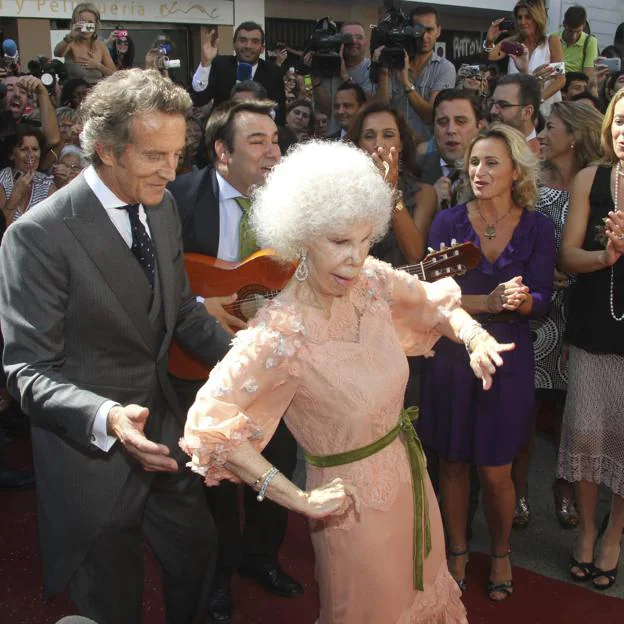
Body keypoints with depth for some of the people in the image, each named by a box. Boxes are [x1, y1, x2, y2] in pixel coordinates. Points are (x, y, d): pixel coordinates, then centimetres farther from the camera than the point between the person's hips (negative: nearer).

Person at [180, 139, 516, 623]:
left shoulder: (372, 280, -12)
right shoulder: (281, 334, -30)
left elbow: (435, 306, 7)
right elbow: (208, 422, -32)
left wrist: (475, 338, -15)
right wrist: (299, 499, -30)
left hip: (409, 470, 6)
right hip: (355, 499, -6)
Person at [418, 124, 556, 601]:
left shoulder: (538, 228, -3)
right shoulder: (448, 222, -5)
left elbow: (542, 301, -5)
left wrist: (523, 300, -28)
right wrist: (491, 302, -24)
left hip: (507, 359, 0)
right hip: (451, 357, 0)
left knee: (495, 472, 5)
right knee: (453, 463, 12)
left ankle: (501, 553, 33)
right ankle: (458, 551, 34)